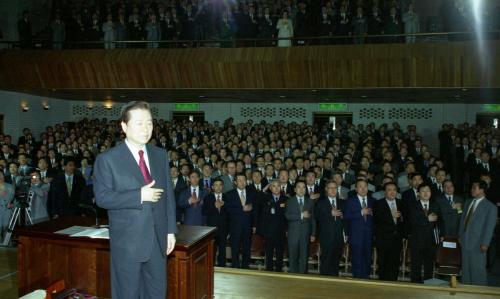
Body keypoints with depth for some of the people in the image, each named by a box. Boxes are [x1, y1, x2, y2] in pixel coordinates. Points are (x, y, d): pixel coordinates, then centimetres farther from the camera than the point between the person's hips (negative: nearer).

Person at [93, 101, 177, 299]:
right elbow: (102, 197, -13)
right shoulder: (107, 159, -6)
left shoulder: (160, 155, 8)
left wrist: (171, 230, 7)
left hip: (158, 239, 4)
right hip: (127, 241, -4)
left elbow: (168, 194, 10)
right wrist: (139, 195, -21)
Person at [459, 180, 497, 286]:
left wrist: (485, 244, -14)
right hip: (465, 241, 6)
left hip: (478, 244, -6)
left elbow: (489, 227, -12)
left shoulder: (490, 207, -10)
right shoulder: (468, 202, 9)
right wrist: (460, 235, 11)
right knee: (466, 268, 15)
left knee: (478, 269, 6)